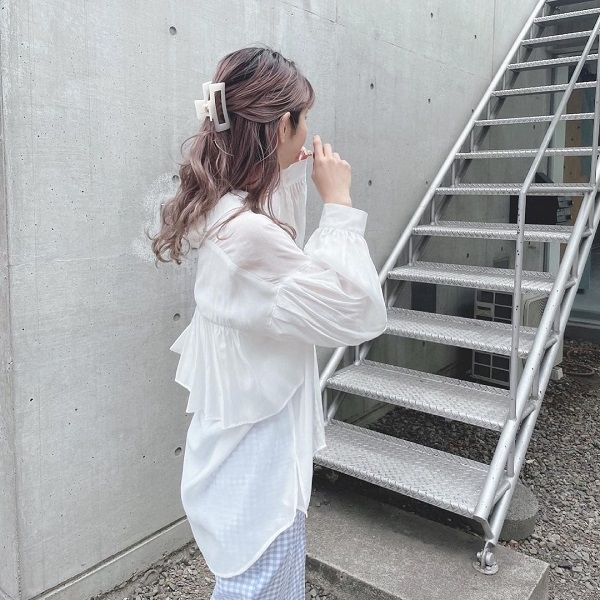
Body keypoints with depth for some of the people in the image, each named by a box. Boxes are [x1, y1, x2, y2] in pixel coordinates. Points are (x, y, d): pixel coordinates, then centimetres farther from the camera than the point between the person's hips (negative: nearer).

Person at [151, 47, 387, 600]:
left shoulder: (222, 208, 0)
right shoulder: (248, 233, -30)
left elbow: (288, 265, 20)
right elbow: (361, 313, -26)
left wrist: (292, 178, 12)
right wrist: (340, 203, -19)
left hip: (245, 443, 9)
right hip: (258, 460, -9)